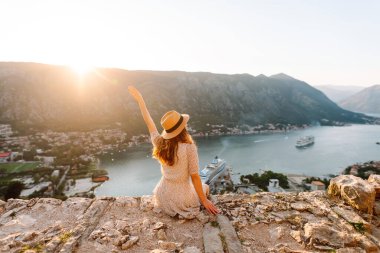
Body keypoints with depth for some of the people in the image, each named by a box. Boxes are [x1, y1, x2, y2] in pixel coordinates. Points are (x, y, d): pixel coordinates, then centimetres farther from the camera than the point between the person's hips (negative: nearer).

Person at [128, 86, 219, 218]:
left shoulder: (160, 143, -12)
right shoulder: (189, 147, -25)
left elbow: (149, 122, 2)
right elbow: (194, 177, -19)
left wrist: (139, 99, 12)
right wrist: (204, 201, -6)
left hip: (163, 198, 5)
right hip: (181, 199, -5)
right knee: (205, 187, 27)